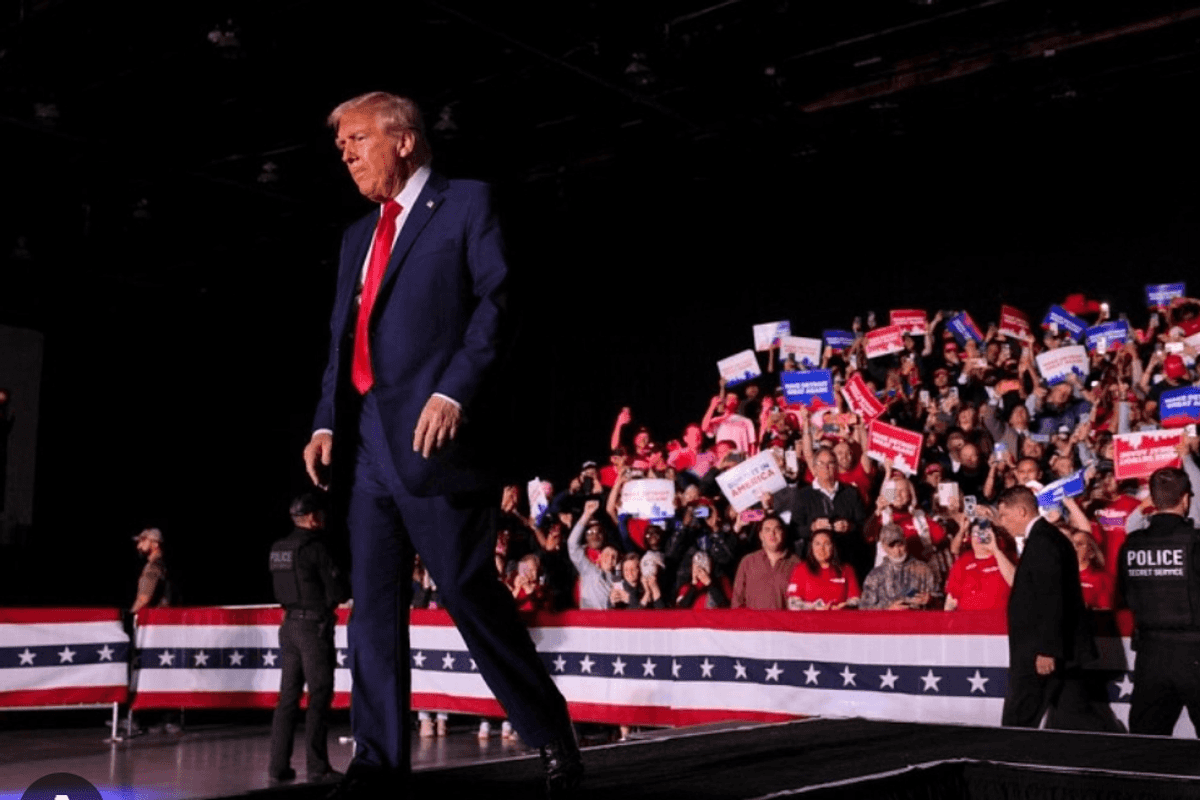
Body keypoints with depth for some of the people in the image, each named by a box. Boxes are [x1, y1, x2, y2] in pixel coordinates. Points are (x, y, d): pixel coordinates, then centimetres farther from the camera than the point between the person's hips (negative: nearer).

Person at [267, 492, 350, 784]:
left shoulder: (278, 549, 8)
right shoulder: (316, 548, -14)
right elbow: (340, 593, -13)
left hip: (289, 625, 7)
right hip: (315, 626, -7)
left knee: (288, 696, 10)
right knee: (319, 698, -2)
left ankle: (278, 765, 12)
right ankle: (317, 768, 0)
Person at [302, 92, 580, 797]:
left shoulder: (466, 203, 4)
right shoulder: (359, 235, 24)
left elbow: (497, 302, -8)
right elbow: (343, 341, 22)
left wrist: (453, 393, -20)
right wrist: (326, 422, 8)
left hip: (432, 431, -7)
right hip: (368, 442, 7)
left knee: (468, 591, -5)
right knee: (373, 603, 4)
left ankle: (554, 738, 11)